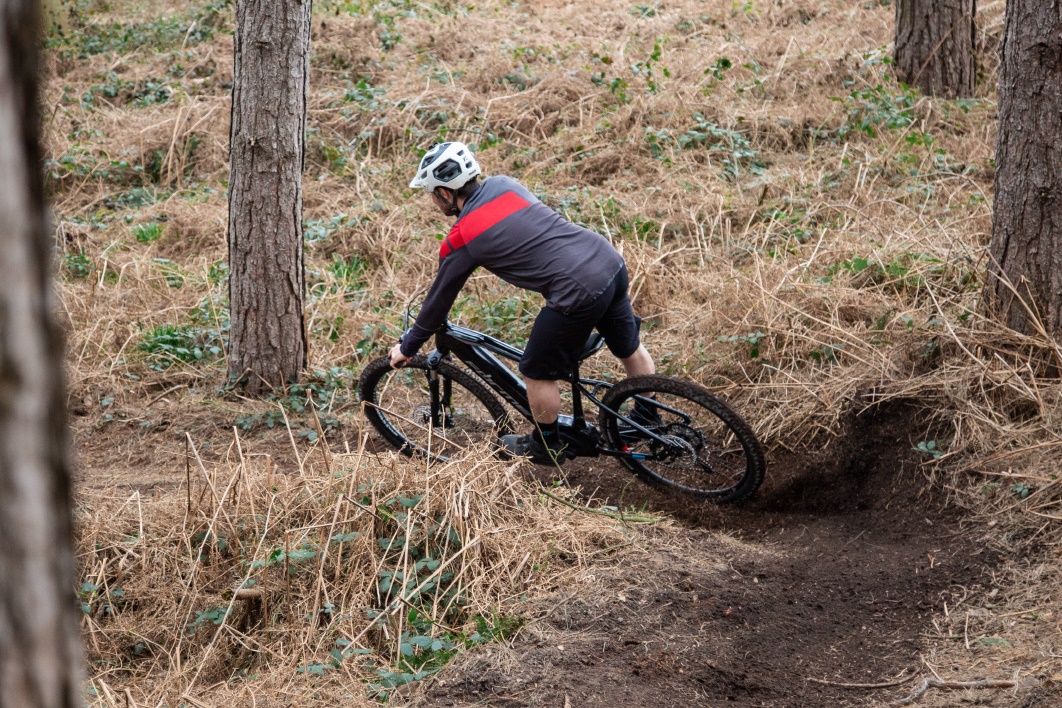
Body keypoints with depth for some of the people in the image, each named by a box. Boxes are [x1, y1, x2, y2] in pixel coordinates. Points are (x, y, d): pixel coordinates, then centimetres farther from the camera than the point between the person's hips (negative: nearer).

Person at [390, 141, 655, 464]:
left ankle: (547, 446, 34)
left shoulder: (460, 240, -5)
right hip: (612, 261, 8)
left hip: (580, 294, -8)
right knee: (630, 349, 27)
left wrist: (407, 347, 23)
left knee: (538, 374, 14)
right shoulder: (504, 184, 12)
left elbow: (439, 301, 8)